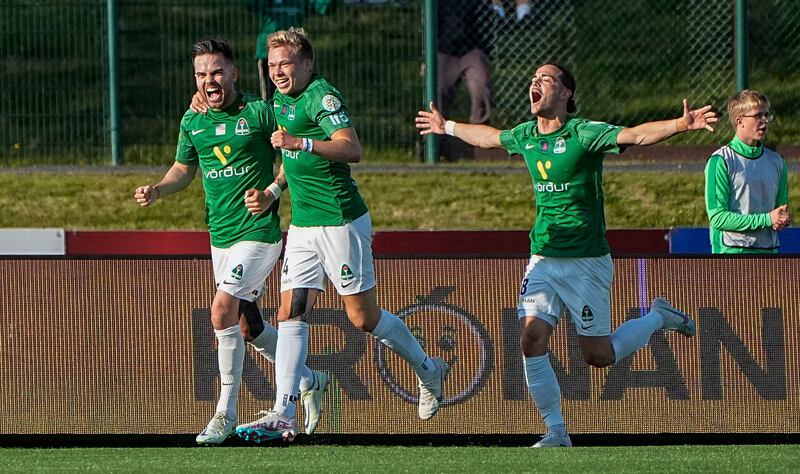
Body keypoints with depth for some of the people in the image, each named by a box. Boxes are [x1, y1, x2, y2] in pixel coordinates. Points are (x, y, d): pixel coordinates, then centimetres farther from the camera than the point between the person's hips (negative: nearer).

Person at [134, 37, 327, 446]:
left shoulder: (259, 113, -10)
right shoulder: (192, 122, 6)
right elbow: (184, 169, 19)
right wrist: (157, 190, 1)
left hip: (259, 232, -7)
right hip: (220, 237, 7)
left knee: (223, 311, -19)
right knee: (247, 325, 13)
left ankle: (226, 412, -9)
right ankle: (309, 381, 35)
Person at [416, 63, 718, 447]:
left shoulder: (584, 134, -13)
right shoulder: (525, 135, 7)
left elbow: (635, 135, -26)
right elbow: (490, 137, 30)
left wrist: (681, 125, -41)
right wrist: (447, 127, 42)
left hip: (586, 260, -6)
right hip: (543, 258, 6)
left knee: (598, 355, 0)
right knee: (531, 339, -11)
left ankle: (659, 318, 27)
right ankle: (556, 431, -2)